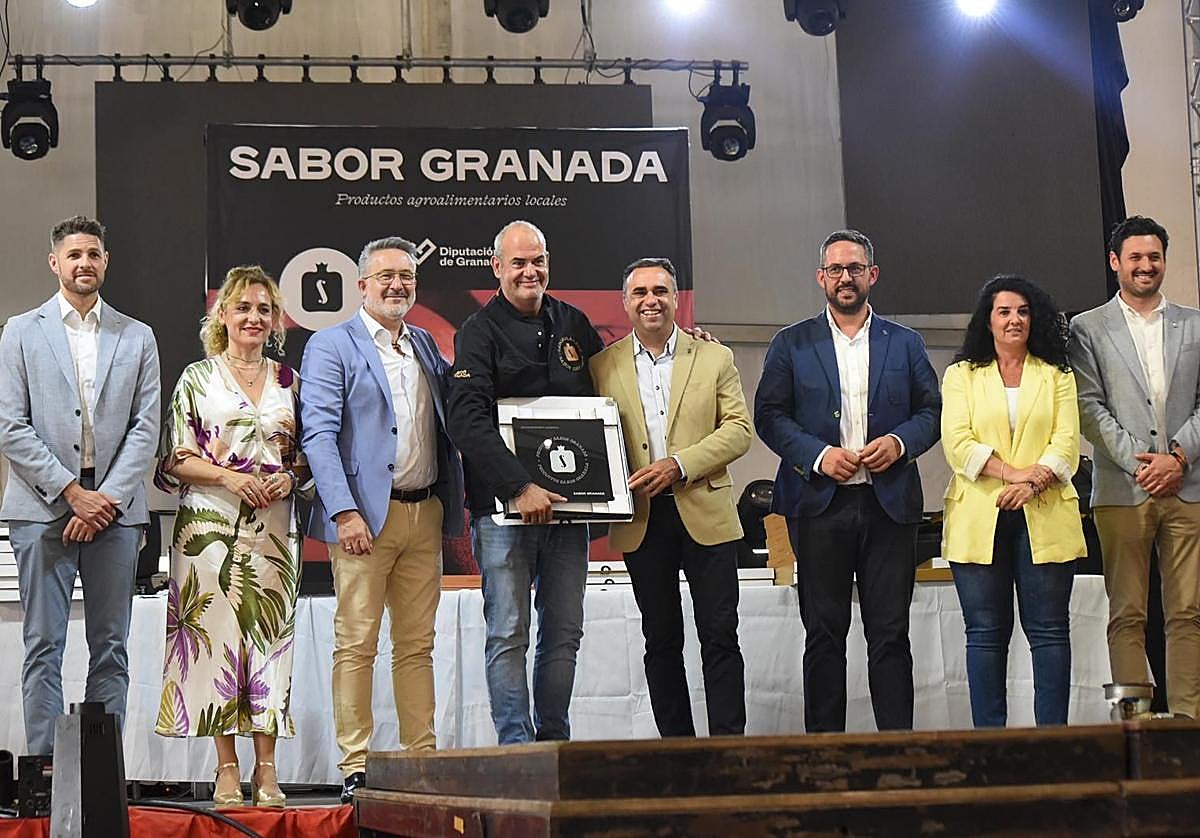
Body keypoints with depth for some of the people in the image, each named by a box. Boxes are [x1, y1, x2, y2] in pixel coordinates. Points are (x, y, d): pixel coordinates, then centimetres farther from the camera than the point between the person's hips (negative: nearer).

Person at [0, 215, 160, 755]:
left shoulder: (137, 338, 12)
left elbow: (145, 428, 4)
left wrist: (107, 498, -8)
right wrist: (72, 492, -9)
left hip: (115, 509, 2)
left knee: (111, 648, 3)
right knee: (43, 646, -2)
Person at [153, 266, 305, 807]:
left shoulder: (288, 380, 13)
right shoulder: (197, 378, 5)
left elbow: (307, 452, 15)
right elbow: (176, 458, 1)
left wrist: (290, 476, -5)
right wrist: (229, 478, -13)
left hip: (273, 528, 2)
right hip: (211, 525, -2)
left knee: (269, 636, -1)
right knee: (218, 636, -4)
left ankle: (266, 770, 3)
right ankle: (227, 769, 2)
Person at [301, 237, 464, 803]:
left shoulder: (426, 346, 17)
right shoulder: (331, 347, -1)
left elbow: (449, 421, 21)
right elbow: (318, 435, -9)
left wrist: (455, 500, 5)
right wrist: (345, 512, -17)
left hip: (426, 514, 6)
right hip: (366, 515, -6)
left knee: (417, 645, 9)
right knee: (357, 645, -4)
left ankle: (422, 762, 13)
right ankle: (355, 770, 0)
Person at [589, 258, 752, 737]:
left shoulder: (715, 358, 7)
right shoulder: (603, 365, 8)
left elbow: (739, 429, 0)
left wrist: (679, 464, -13)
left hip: (705, 514, -1)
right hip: (641, 519, 1)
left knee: (720, 637, -3)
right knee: (661, 640, 7)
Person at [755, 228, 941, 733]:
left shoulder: (905, 344, 13)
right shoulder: (791, 345, 8)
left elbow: (932, 411, 13)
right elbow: (768, 415, 3)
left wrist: (900, 443, -7)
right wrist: (818, 455, -11)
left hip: (889, 503, 1)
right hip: (820, 504, -1)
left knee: (890, 634, 1)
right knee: (824, 634, 3)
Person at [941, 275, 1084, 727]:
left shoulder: (1057, 376, 15)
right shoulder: (961, 374, 13)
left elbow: (1066, 443, 3)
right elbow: (957, 443, -1)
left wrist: (1032, 483, -15)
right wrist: (1013, 472, -13)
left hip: (1044, 516, 0)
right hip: (979, 518, 0)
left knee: (1048, 629, -2)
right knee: (986, 633, 0)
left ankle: (1052, 733, 0)